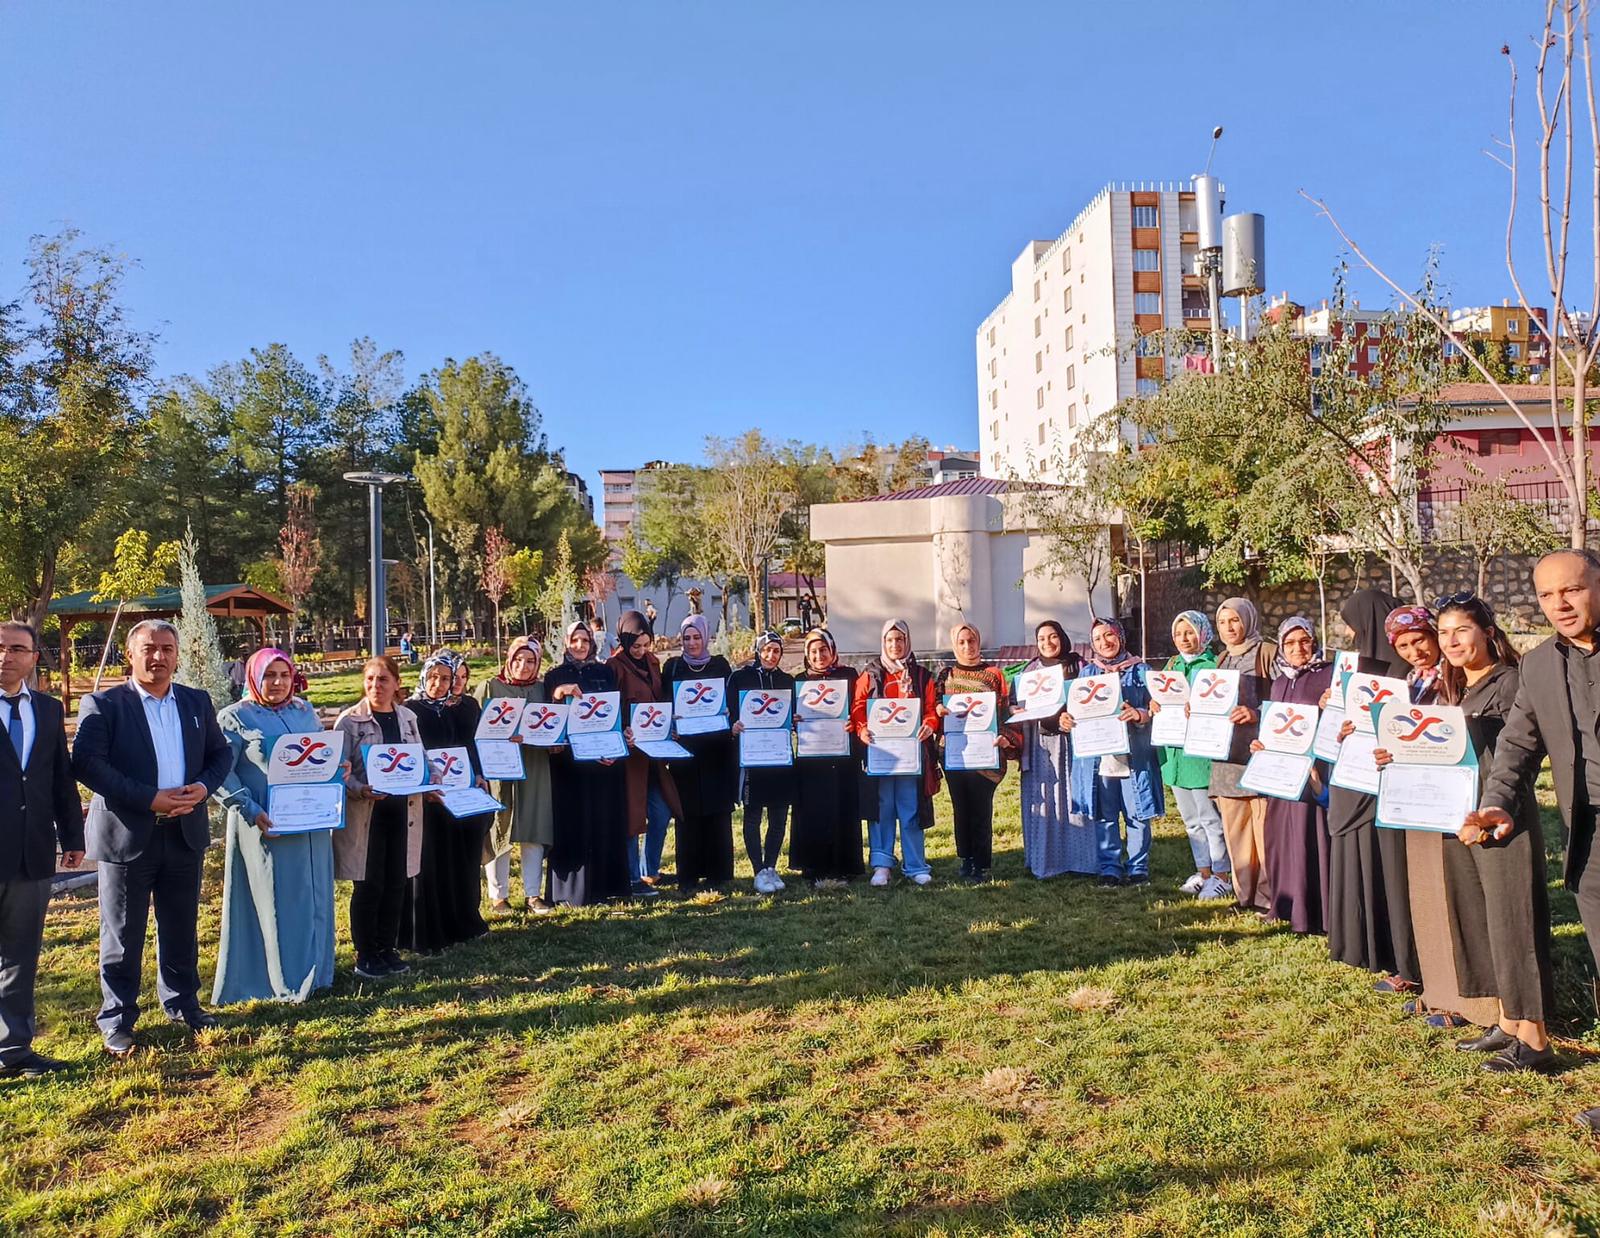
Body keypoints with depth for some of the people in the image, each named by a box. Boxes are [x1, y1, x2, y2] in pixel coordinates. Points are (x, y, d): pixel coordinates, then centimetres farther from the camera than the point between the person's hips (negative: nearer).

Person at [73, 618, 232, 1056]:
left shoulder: (197, 702, 8)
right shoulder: (102, 704, -6)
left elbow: (221, 753, 13)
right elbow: (86, 763, -15)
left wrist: (204, 787, -8)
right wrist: (148, 798, -21)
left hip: (185, 833, 4)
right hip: (127, 835, -4)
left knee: (182, 929, 15)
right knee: (123, 935, 6)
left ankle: (182, 1003, 31)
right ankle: (117, 1021, 19)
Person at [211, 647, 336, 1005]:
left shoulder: (305, 712, 12)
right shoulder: (235, 717, -3)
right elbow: (221, 773, -9)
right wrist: (251, 811, -19)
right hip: (265, 827, -5)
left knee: (312, 900, 10)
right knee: (273, 904, 1)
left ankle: (312, 973, 23)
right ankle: (282, 983, 10)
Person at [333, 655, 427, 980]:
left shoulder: (408, 718, 8)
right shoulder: (349, 721, -6)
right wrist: (361, 790, -25)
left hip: (402, 810, 5)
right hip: (365, 813, -4)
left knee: (396, 882, 10)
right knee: (369, 885, 2)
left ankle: (388, 949, 23)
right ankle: (365, 955, 15)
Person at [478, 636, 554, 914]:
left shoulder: (542, 690, 12)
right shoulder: (489, 688, 3)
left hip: (534, 770, 2)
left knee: (534, 831, 2)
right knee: (498, 830, 2)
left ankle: (533, 893, 11)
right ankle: (498, 895, 13)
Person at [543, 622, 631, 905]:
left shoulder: (606, 672, 10)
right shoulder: (555, 677, 5)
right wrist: (558, 694, -25)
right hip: (569, 759, -2)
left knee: (606, 820, 5)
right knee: (573, 822, -2)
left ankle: (607, 882, 14)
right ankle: (571, 889, 4)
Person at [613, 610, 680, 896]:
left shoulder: (652, 662, 11)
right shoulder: (614, 668, -11)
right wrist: (622, 732, -30)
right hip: (629, 750, -7)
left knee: (662, 813, 10)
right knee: (632, 815, 1)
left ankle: (650, 871, 25)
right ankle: (633, 880, 12)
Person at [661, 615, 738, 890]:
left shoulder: (720, 665, 8)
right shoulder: (672, 667, 8)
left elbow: (733, 701, 6)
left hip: (717, 751, 0)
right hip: (684, 750, 0)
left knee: (719, 812, 1)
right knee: (687, 814, -1)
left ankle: (719, 872, 8)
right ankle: (688, 876, 5)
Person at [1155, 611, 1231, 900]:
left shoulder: (1213, 665, -7)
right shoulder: (1172, 665, 14)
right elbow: (1162, 702, 19)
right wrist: (1155, 706, -2)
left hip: (1202, 751, -7)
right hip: (1175, 751, 7)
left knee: (1210, 818, -2)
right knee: (1191, 820, 14)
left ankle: (1222, 877, 9)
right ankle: (1204, 872, 25)